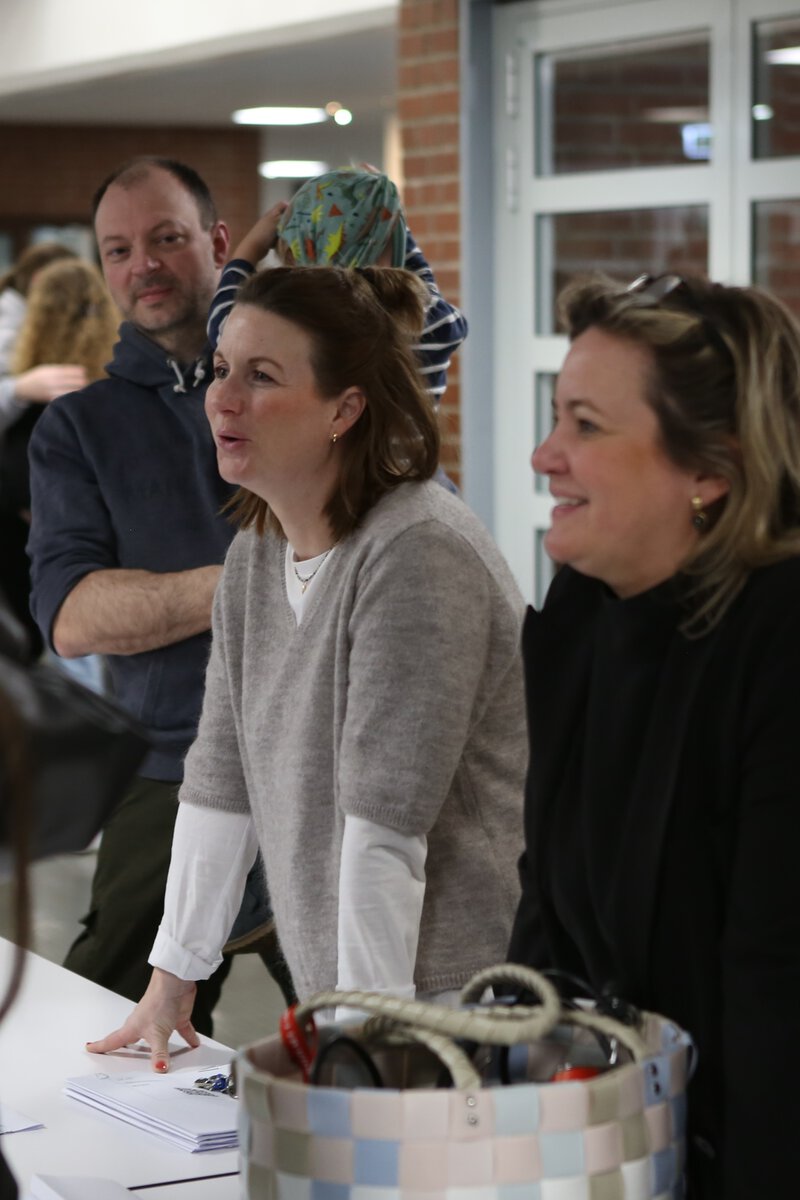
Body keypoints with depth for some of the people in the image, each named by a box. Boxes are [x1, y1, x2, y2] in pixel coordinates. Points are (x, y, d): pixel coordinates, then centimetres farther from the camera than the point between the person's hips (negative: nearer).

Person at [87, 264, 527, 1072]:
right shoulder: (256, 552, 8)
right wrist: (172, 979, 11)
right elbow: (222, 777, 11)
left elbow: (388, 821, -23)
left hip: (449, 998, -7)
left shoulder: (418, 556, -20)